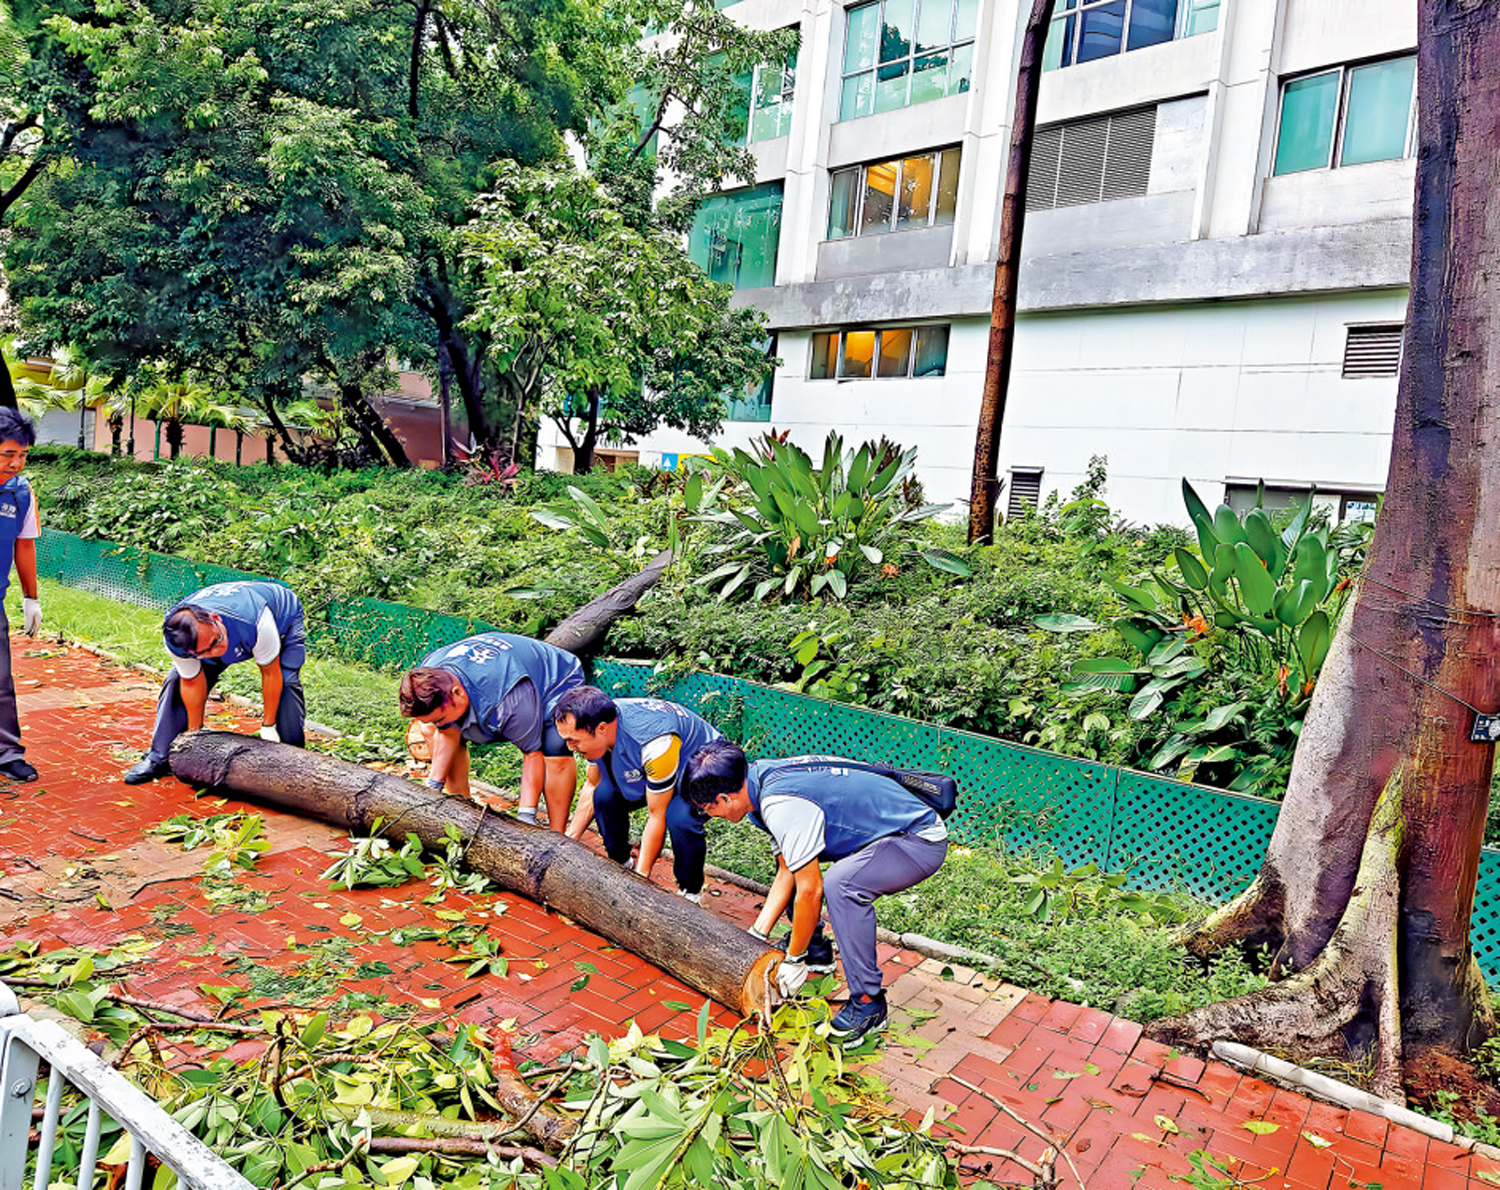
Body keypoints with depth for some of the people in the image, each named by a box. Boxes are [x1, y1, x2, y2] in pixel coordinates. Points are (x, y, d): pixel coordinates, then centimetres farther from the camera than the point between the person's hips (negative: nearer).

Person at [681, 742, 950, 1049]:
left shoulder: (782, 806, -27)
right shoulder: (764, 777, 2)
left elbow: (810, 891, -23)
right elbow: (786, 874, 9)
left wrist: (794, 959, -10)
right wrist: (756, 936, 8)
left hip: (921, 840, -10)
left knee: (839, 884, -32)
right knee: (791, 860, 17)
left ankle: (869, 1004, -16)